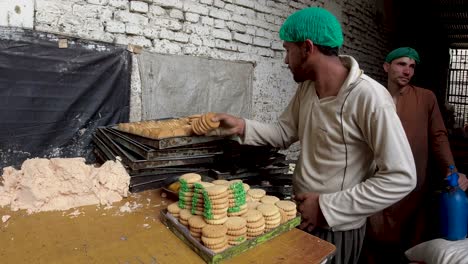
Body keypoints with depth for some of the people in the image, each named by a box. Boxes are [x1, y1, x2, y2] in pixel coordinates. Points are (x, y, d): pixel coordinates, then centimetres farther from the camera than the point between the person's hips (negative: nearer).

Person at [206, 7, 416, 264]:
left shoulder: (369, 98, -25)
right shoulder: (306, 87, -1)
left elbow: (401, 178, -23)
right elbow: (284, 132, 6)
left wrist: (327, 207, -22)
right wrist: (242, 126, -10)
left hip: (336, 228, -7)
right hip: (301, 213, 7)